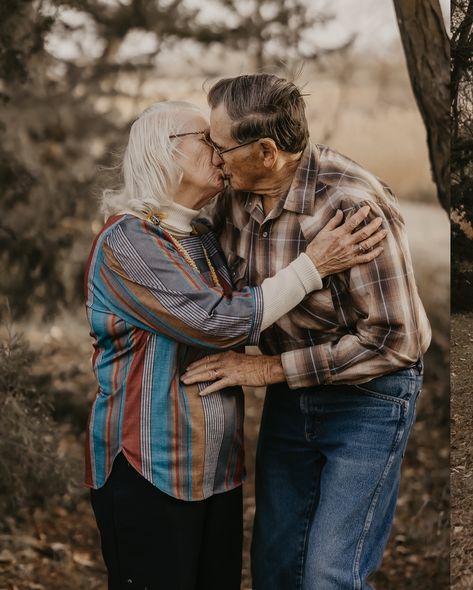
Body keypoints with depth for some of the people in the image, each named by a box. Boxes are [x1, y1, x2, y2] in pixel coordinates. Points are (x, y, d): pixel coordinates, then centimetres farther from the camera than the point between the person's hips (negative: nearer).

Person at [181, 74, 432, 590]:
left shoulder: (351, 204, -27)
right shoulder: (236, 197, -6)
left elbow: (396, 339, -25)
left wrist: (271, 368, -21)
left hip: (368, 395, -7)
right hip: (289, 393, 7)